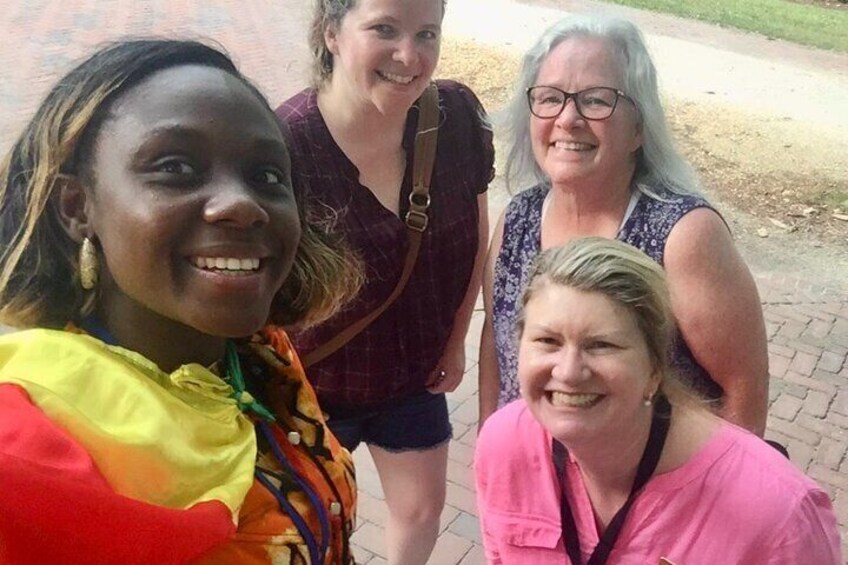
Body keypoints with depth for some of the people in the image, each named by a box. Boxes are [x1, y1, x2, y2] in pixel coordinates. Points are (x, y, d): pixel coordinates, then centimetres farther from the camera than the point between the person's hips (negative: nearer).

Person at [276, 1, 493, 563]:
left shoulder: (458, 115, -15)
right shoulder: (285, 143, -29)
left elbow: (474, 237, 0)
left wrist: (456, 340, 5)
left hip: (415, 368, 4)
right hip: (310, 379, -3)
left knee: (421, 506, 24)